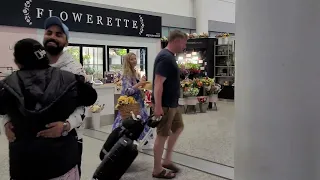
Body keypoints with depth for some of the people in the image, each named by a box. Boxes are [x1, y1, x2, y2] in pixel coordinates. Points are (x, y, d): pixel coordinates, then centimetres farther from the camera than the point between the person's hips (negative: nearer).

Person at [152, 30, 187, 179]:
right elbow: (158, 83, -26)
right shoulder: (165, 57, -20)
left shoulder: (170, 56, 12)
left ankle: (167, 160, 30)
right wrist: (158, 106, -29)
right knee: (162, 135, 0)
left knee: (178, 128, 21)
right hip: (165, 105, -10)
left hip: (172, 103, 10)